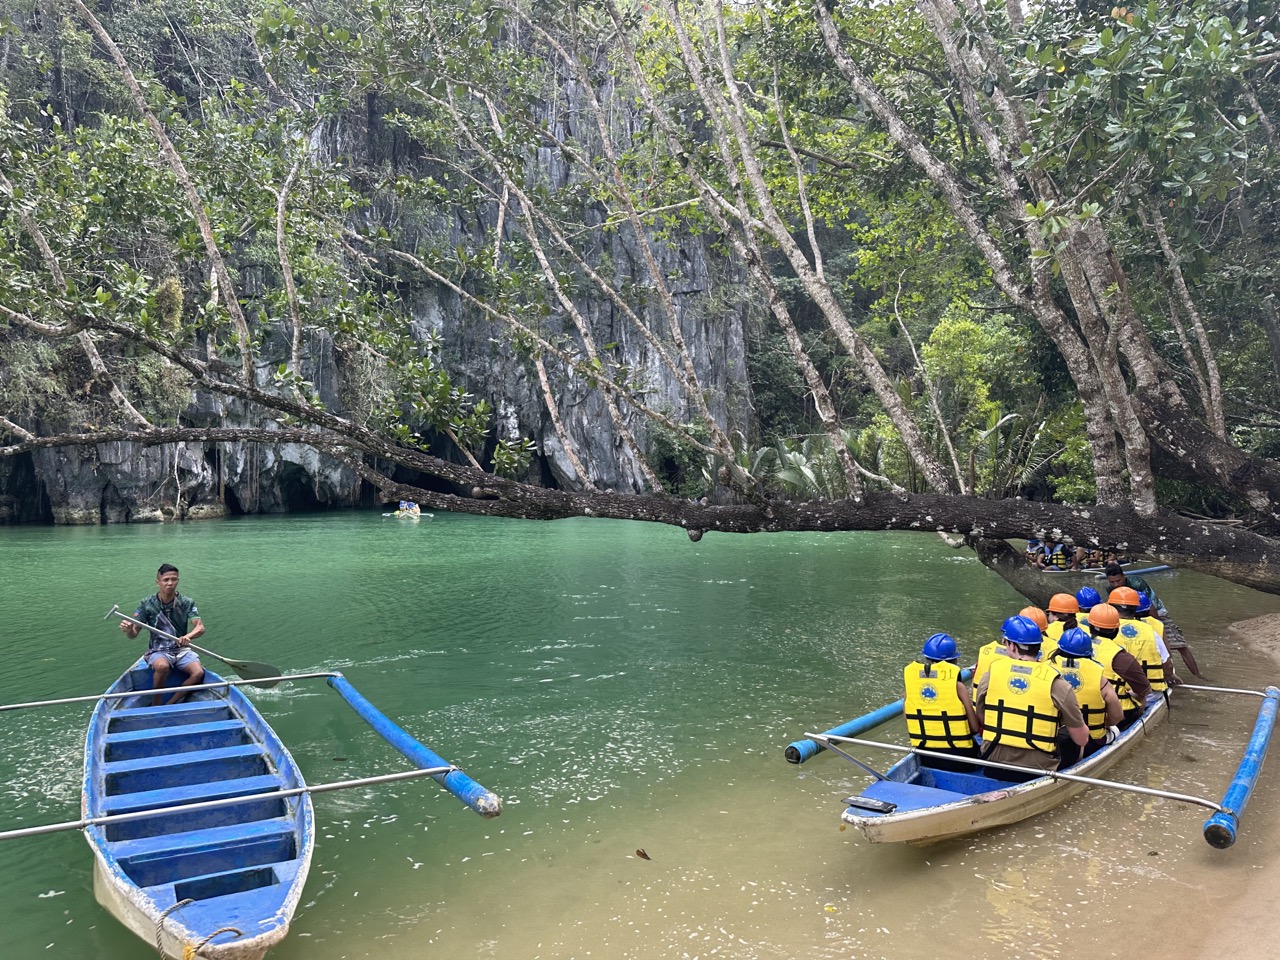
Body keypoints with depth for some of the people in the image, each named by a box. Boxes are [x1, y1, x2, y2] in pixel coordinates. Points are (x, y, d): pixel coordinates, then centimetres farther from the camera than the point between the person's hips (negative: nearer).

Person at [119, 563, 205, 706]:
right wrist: (128, 630, -29)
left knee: (198, 673, -26)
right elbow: (133, 634, -4)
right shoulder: (147, 604, -4)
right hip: (158, 651, -1)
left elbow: (200, 627, -14)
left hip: (182, 650, 2)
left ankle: (169, 704, -12)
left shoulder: (187, 603, -3)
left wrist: (188, 636, -36)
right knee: (162, 666, -36)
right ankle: (155, 705, -15)